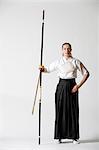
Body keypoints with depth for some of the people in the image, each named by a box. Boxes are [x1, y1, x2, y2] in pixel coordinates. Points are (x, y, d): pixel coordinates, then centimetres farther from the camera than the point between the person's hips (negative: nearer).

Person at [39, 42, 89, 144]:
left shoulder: (75, 62, 1)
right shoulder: (58, 62, 5)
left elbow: (86, 73, 2)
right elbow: (48, 69, 15)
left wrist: (78, 86, -5)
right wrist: (42, 69, -9)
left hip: (71, 86, -1)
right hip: (61, 86, 1)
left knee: (73, 111, 0)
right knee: (60, 110, 0)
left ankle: (74, 136, 9)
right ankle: (59, 136, 9)